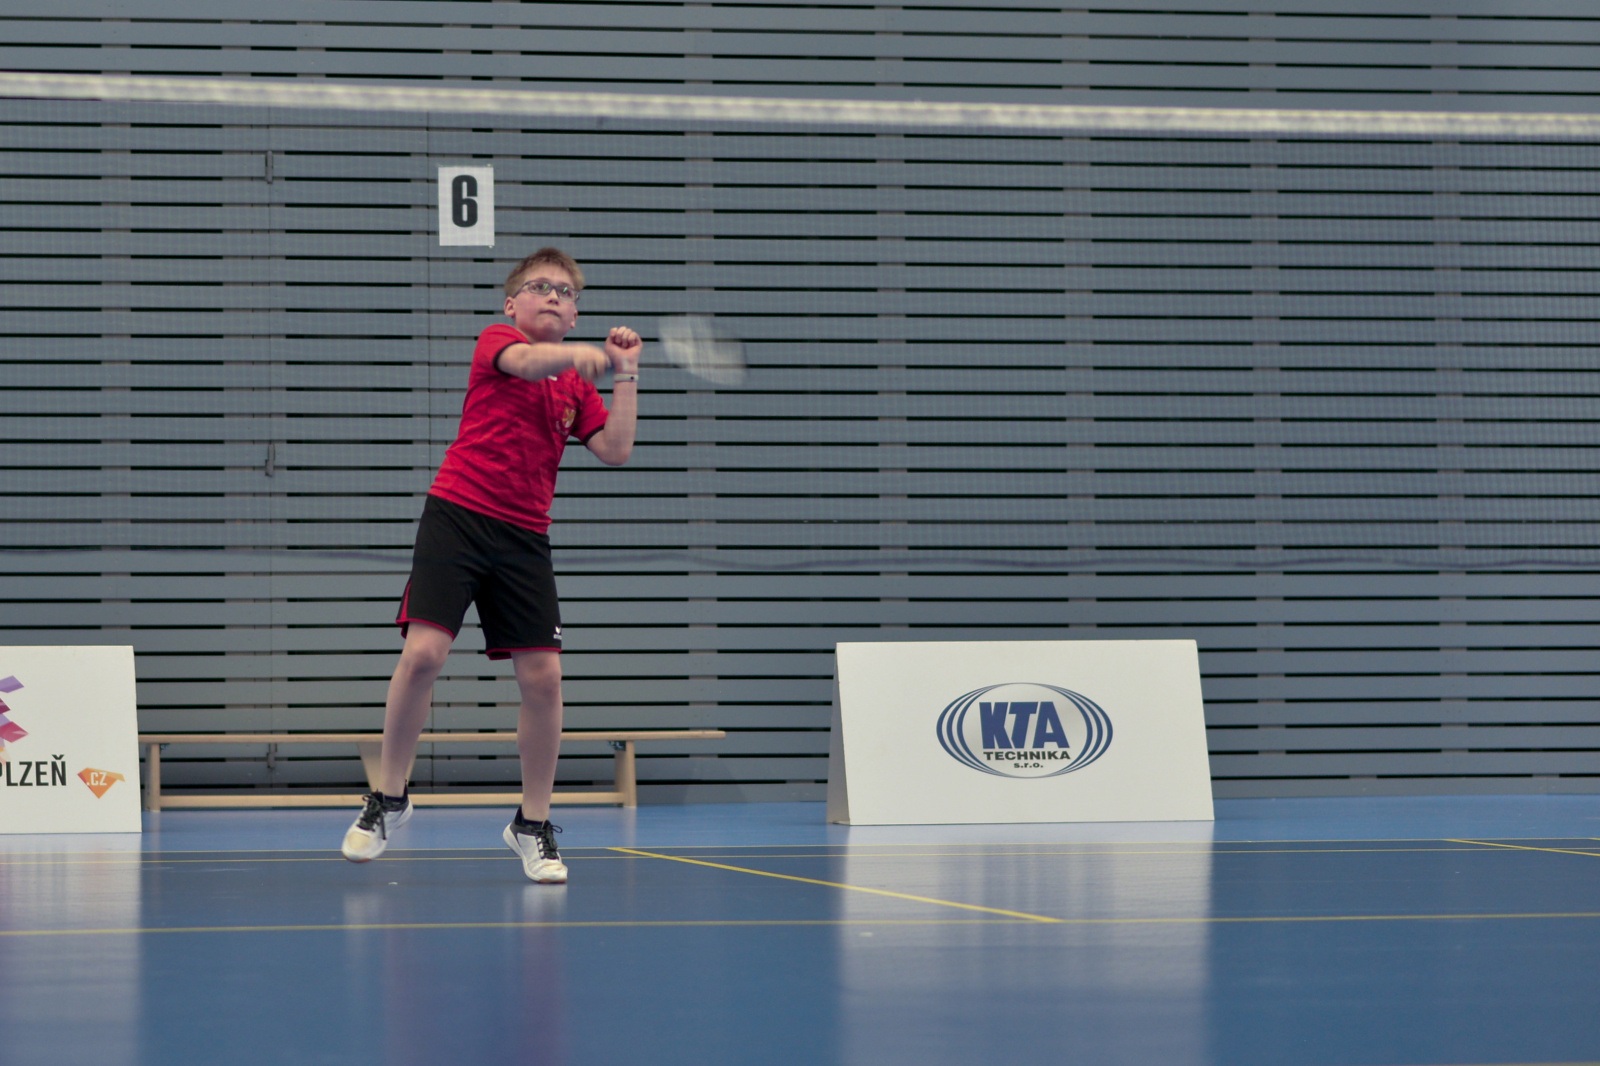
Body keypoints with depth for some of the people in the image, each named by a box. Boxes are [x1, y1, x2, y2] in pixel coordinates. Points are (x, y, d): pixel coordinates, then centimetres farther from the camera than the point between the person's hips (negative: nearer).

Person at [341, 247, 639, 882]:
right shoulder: (496, 340, 2)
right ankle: (389, 800, 2)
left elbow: (616, 451, 4)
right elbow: (526, 361, -22)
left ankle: (533, 827, 11)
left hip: (524, 538, 4)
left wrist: (624, 374, 0)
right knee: (423, 652, -16)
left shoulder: (577, 386, 16)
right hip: (458, 515, -4)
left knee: (542, 676, -3)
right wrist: (582, 353, -41)